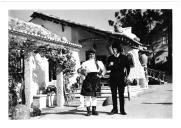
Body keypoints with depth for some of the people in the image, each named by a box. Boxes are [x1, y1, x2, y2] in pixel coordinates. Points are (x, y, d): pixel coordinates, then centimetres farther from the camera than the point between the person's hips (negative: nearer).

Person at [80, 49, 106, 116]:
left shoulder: (99, 62, 14)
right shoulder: (85, 63, 9)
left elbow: (104, 70, 13)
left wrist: (101, 75, -4)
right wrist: (84, 72, -20)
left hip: (96, 80, 2)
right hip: (88, 80, -2)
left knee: (94, 96, 6)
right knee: (87, 95, -4)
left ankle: (94, 110, 13)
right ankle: (88, 111, 5)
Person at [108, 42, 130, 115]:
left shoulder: (124, 57, 4)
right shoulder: (110, 58, 10)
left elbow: (128, 67, 7)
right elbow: (108, 68, 14)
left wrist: (126, 75, -3)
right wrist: (110, 66, -8)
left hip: (121, 78, -2)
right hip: (113, 78, 2)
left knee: (121, 94, -2)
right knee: (113, 94, 4)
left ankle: (122, 110, 5)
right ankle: (115, 109, 12)